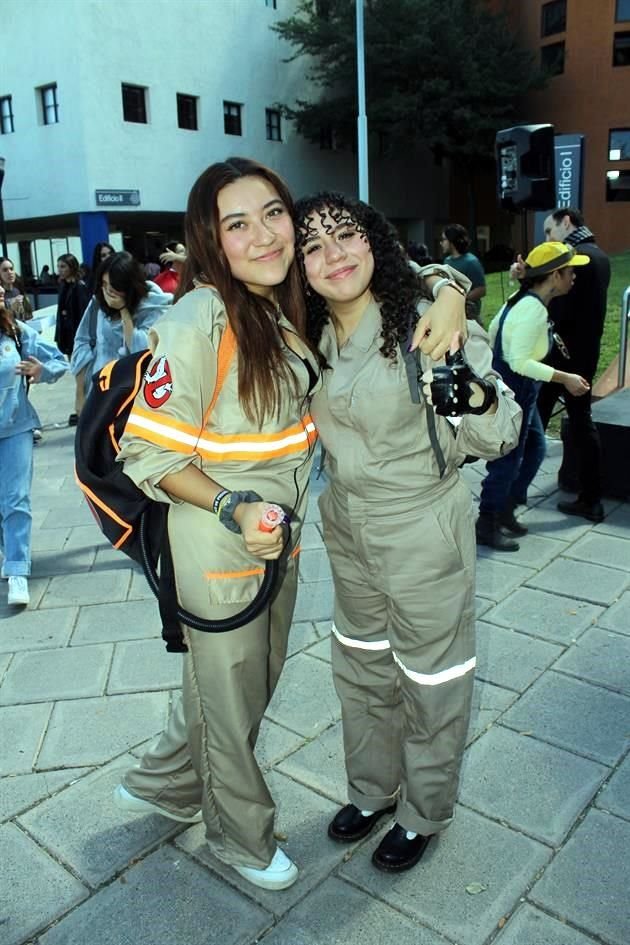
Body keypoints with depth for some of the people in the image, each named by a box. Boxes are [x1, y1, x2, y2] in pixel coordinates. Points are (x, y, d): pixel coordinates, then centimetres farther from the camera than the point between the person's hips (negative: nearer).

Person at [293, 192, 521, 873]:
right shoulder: (312, 337, -2)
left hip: (423, 532, -6)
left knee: (430, 682, 13)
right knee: (361, 669, 23)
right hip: (347, 530, 6)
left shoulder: (425, 319, -19)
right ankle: (372, 790, 48)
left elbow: (497, 437, -16)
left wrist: (477, 397, -37)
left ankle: (423, 813, 40)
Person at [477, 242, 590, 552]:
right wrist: (565, 378, -26)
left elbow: (492, 331, 14)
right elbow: (520, 362, -28)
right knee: (509, 459, 0)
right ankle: (486, 526, 12)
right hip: (512, 390, -10)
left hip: (519, 389, 10)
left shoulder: (521, 299, 5)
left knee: (535, 448, 18)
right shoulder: (534, 309, -23)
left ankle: (506, 510, 28)